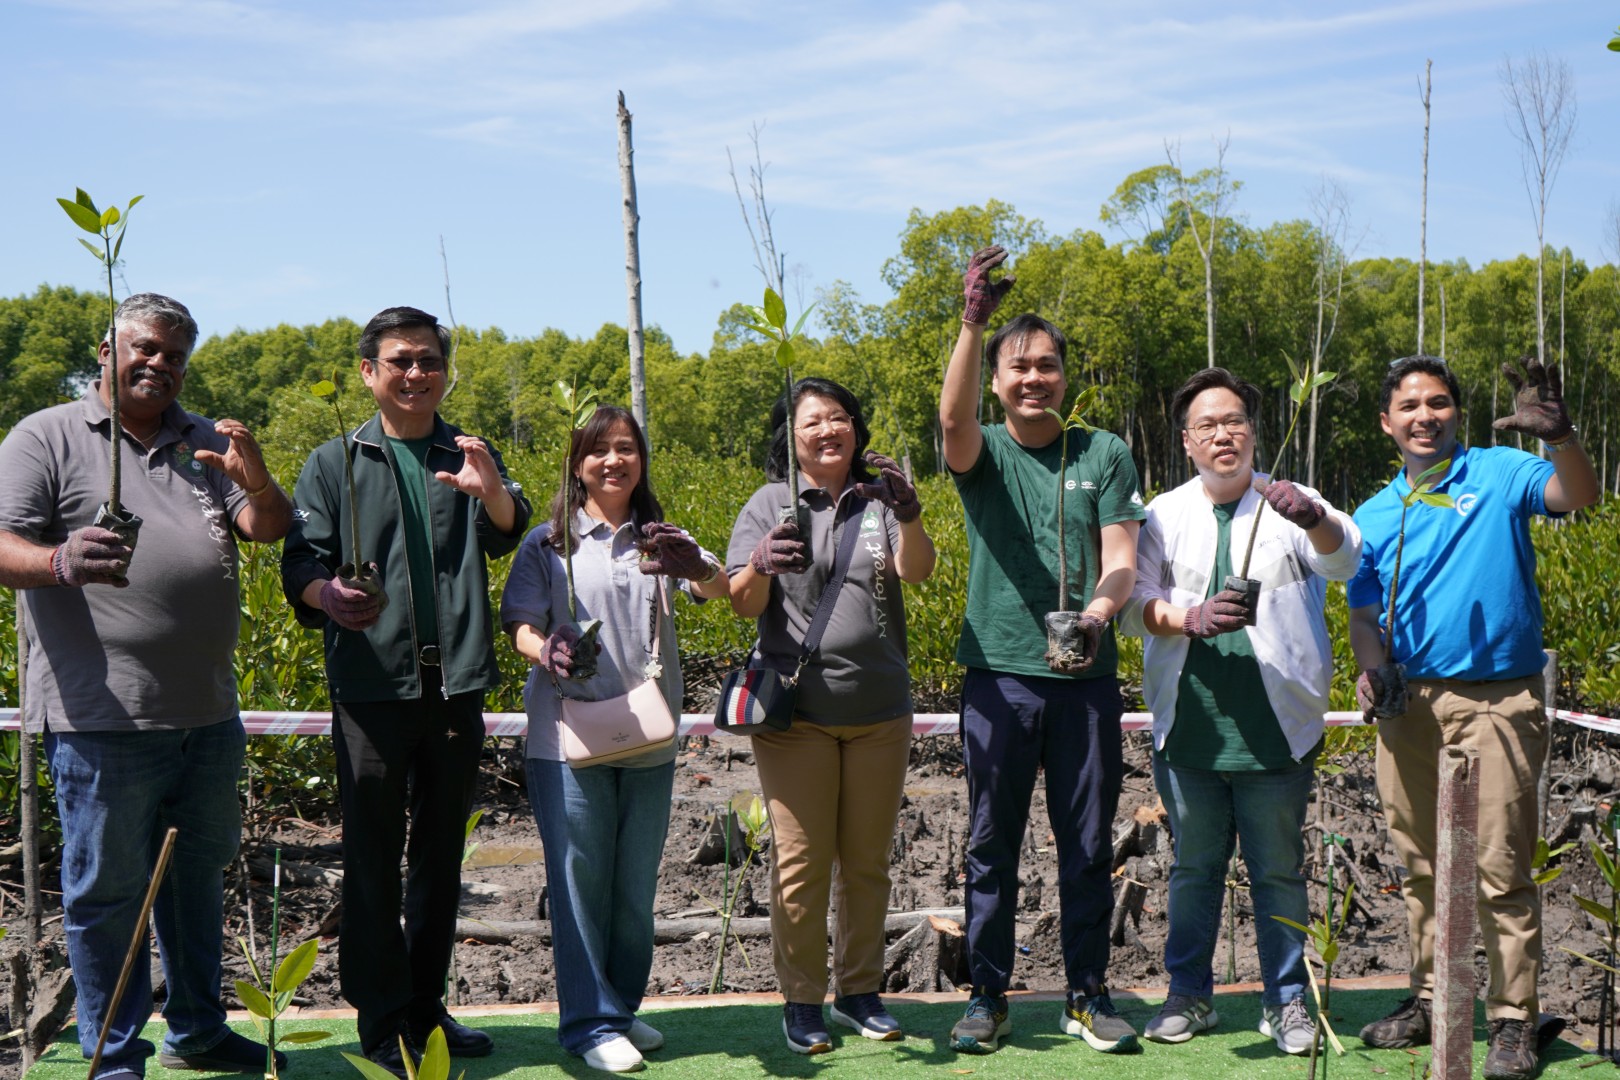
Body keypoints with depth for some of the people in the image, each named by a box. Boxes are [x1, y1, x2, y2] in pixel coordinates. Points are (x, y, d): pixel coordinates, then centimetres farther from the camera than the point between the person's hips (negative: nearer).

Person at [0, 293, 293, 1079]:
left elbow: (270, 529, 9)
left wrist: (254, 480, -13)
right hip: (104, 717, -6)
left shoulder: (206, 444, 16)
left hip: (207, 714, 6)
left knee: (199, 875, 16)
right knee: (107, 889, 1)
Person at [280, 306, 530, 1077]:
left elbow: (505, 534, -6)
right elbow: (301, 560, -1)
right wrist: (327, 594, -24)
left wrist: (492, 492, -30)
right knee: (373, 853, -1)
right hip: (373, 686, -3)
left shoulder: (468, 456, 11)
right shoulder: (335, 463, 6)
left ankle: (425, 1007, 24)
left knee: (441, 851, 11)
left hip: (456, 684, 3)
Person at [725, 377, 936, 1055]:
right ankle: (800, 999, 11)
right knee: (800, 861, -1)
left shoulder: (878, 500, 7)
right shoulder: (770, 504, 3)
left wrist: (909, 516, -30)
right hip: (796, 711, -2)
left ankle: (859, 990, 22)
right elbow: (743, 605, -3)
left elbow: (917, 570, -9)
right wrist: (760, 566, -26)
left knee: (867, 859, 10)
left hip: (879, 710, 2)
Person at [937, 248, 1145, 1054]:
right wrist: (973, 321, -33)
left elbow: (1120, 557, 0)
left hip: (1085, 674, 1)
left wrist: (1099, 609, -22)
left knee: (1088, 843, 8)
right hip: (998, 672, -1)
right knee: (992, 843, 6)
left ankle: (1088, 993, 20)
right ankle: (988, 994, 16)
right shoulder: (981, 454, 4)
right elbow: (953, 417, -20)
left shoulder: (1105, 455, 7)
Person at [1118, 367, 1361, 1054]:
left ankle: (1286, 1000, 19)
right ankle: (1189, 995, 24)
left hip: (1276, 729, -1)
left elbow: (1343, 561, -15)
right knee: (1193, 865, 11)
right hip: (1188, 730, 2)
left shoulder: (1292, 507, 4)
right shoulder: (1164, 515, 10)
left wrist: (1317, 521, -37)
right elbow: (1133, 604, 2)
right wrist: (1189, 618, -18)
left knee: (1279, 869, 6)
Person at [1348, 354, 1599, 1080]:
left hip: (1496, 703, -5)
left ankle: (1513, 1022, 5)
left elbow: (1580, 498, -17)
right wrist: (1373, 667, -6)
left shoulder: (1498, 474, 0)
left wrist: (1557, 435, -36)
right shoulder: (1375, 517, 12)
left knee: (1500, 870, -4)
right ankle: (1430, 1000, 25)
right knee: (1422, 869, 13)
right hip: (1408, 705, 5)